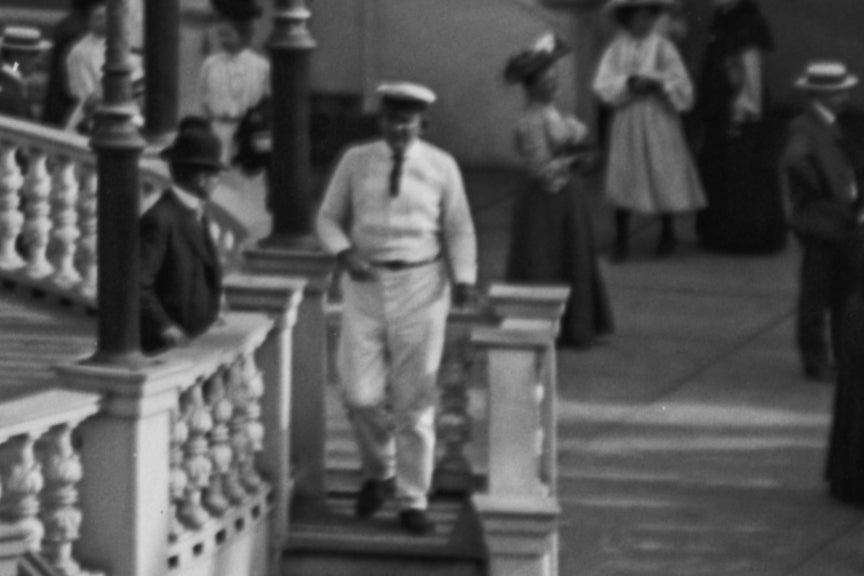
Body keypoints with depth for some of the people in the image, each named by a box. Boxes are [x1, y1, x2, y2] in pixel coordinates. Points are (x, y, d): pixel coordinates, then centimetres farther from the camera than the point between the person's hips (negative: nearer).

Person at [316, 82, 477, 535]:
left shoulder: (441, 167, 1)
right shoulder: (355, 162, 3)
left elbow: (459, 229, 4)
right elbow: (329, 217, 8)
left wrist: (464, 276, -11)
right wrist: (344, 251, -12)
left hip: (420, 284, -1)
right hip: (366, 281, 1)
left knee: (416, 399, 3)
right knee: (361, 394, -4)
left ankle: (412, 501, 12)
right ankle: (379, 471, 25)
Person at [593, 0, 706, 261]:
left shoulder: (663, 48, -2)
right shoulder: (617, 49, 2)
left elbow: (682, 88, -4)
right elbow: (603, 85, -6)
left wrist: (656, 83, -17)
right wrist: (629, 83, -19)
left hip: (659, 120, -1)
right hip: (627, 121, 1)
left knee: (664, 178, 4)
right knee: (622, 179, -2)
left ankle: (668, 234, 22)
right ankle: (621, 240, 4)